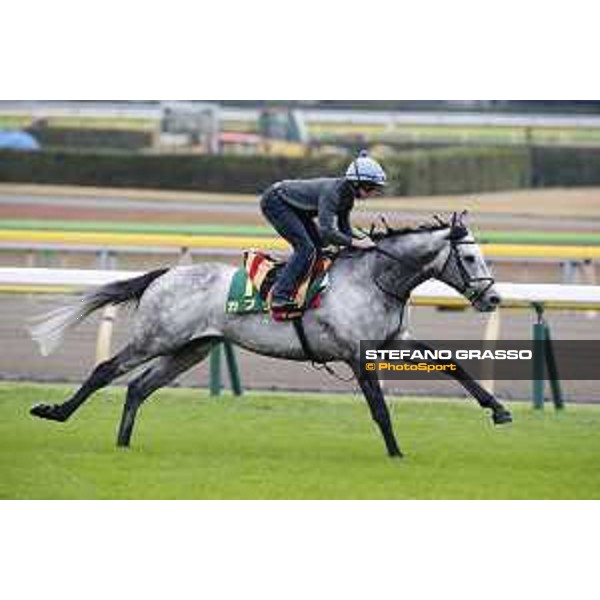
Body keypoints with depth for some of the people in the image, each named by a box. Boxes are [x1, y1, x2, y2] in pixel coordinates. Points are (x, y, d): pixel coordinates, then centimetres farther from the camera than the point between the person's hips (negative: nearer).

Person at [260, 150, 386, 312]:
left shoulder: (347, 196, -4)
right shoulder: (332, 191, -32)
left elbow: (344, 230, 4)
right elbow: (327, 231, -40)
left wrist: (365, 240, -12)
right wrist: (356, 243, -39)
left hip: (293, 206, 10)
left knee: (319, 246, 8)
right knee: (306, 248, -20)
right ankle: (279, 296, -21)